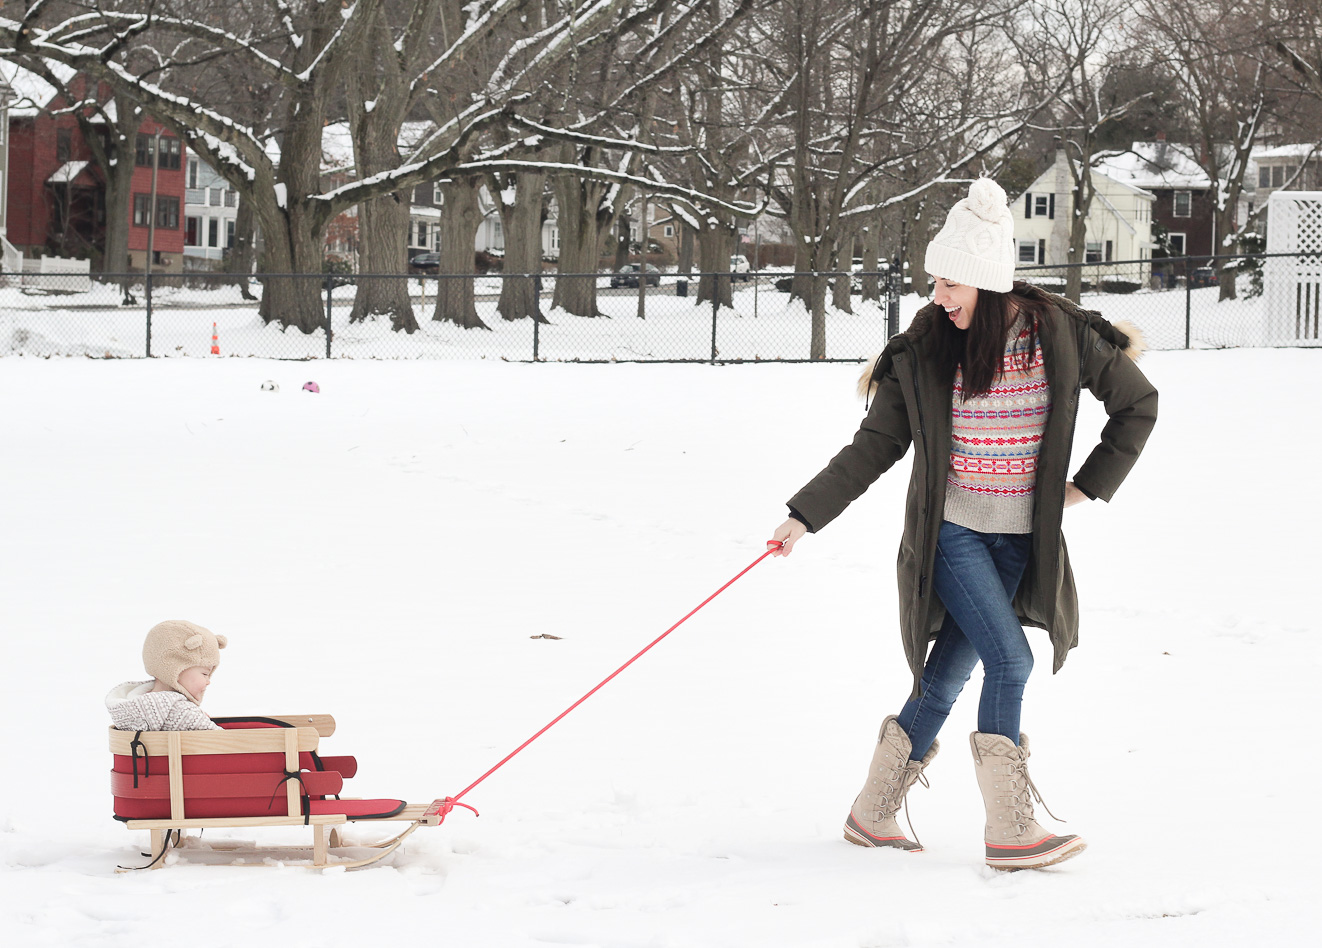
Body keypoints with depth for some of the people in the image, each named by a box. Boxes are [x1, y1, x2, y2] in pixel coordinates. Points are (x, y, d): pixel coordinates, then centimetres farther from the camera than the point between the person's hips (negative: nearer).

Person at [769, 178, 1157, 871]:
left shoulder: (1062, 335, -5)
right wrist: (806, 515, -3)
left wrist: (1090, 486, 2)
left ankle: (873, 814, 18)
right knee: (1008, 659, -17)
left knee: (947, 678, 5)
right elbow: (875, 445, 1)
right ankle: (1009, 831, -13)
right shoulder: (923, 349, -6)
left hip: (1019, 540, 2)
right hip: (950, 533, -2)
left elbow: (1137, 405, 7)